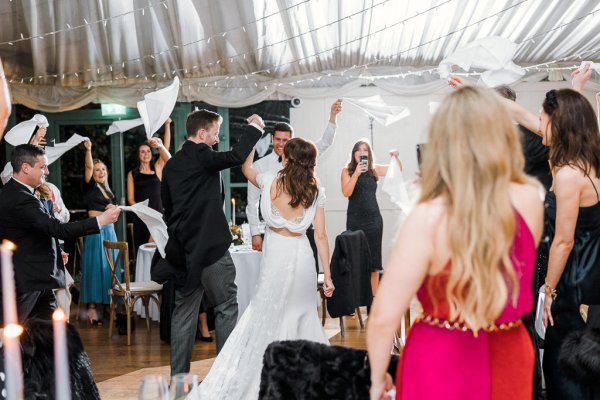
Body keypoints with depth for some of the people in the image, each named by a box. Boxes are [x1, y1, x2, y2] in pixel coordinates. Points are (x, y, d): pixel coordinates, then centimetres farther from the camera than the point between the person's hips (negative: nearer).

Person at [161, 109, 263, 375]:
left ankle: (178, 375, 15)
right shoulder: (202, 156, -11)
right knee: (226, 308, 1)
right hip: (211, 246, -8)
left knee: (184, 310, 11)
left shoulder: (171, 165, 13)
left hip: (182, 248, 8)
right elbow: (237, 156, -21)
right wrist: (254, 127, -6)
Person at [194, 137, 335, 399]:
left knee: (265, 318, 4)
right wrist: (327, 276, 2)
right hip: (303, 257, 2)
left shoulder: (270, 182, -6)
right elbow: (320, 235, -2)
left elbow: (246, 169, 16)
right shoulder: (316, 191, -2)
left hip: (276, 257, -2)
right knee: (303, 316, 17)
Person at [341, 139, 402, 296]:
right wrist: (356, 173, -22)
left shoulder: (374, 169, 5)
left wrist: (396, 156, -5)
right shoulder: (347, 171, -1)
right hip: (354, 220, -2)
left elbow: (398, 169, 14)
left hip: (373, 219, 2)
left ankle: (374, 297, 10)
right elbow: (346, 192, -14)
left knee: (373, 259, 5)